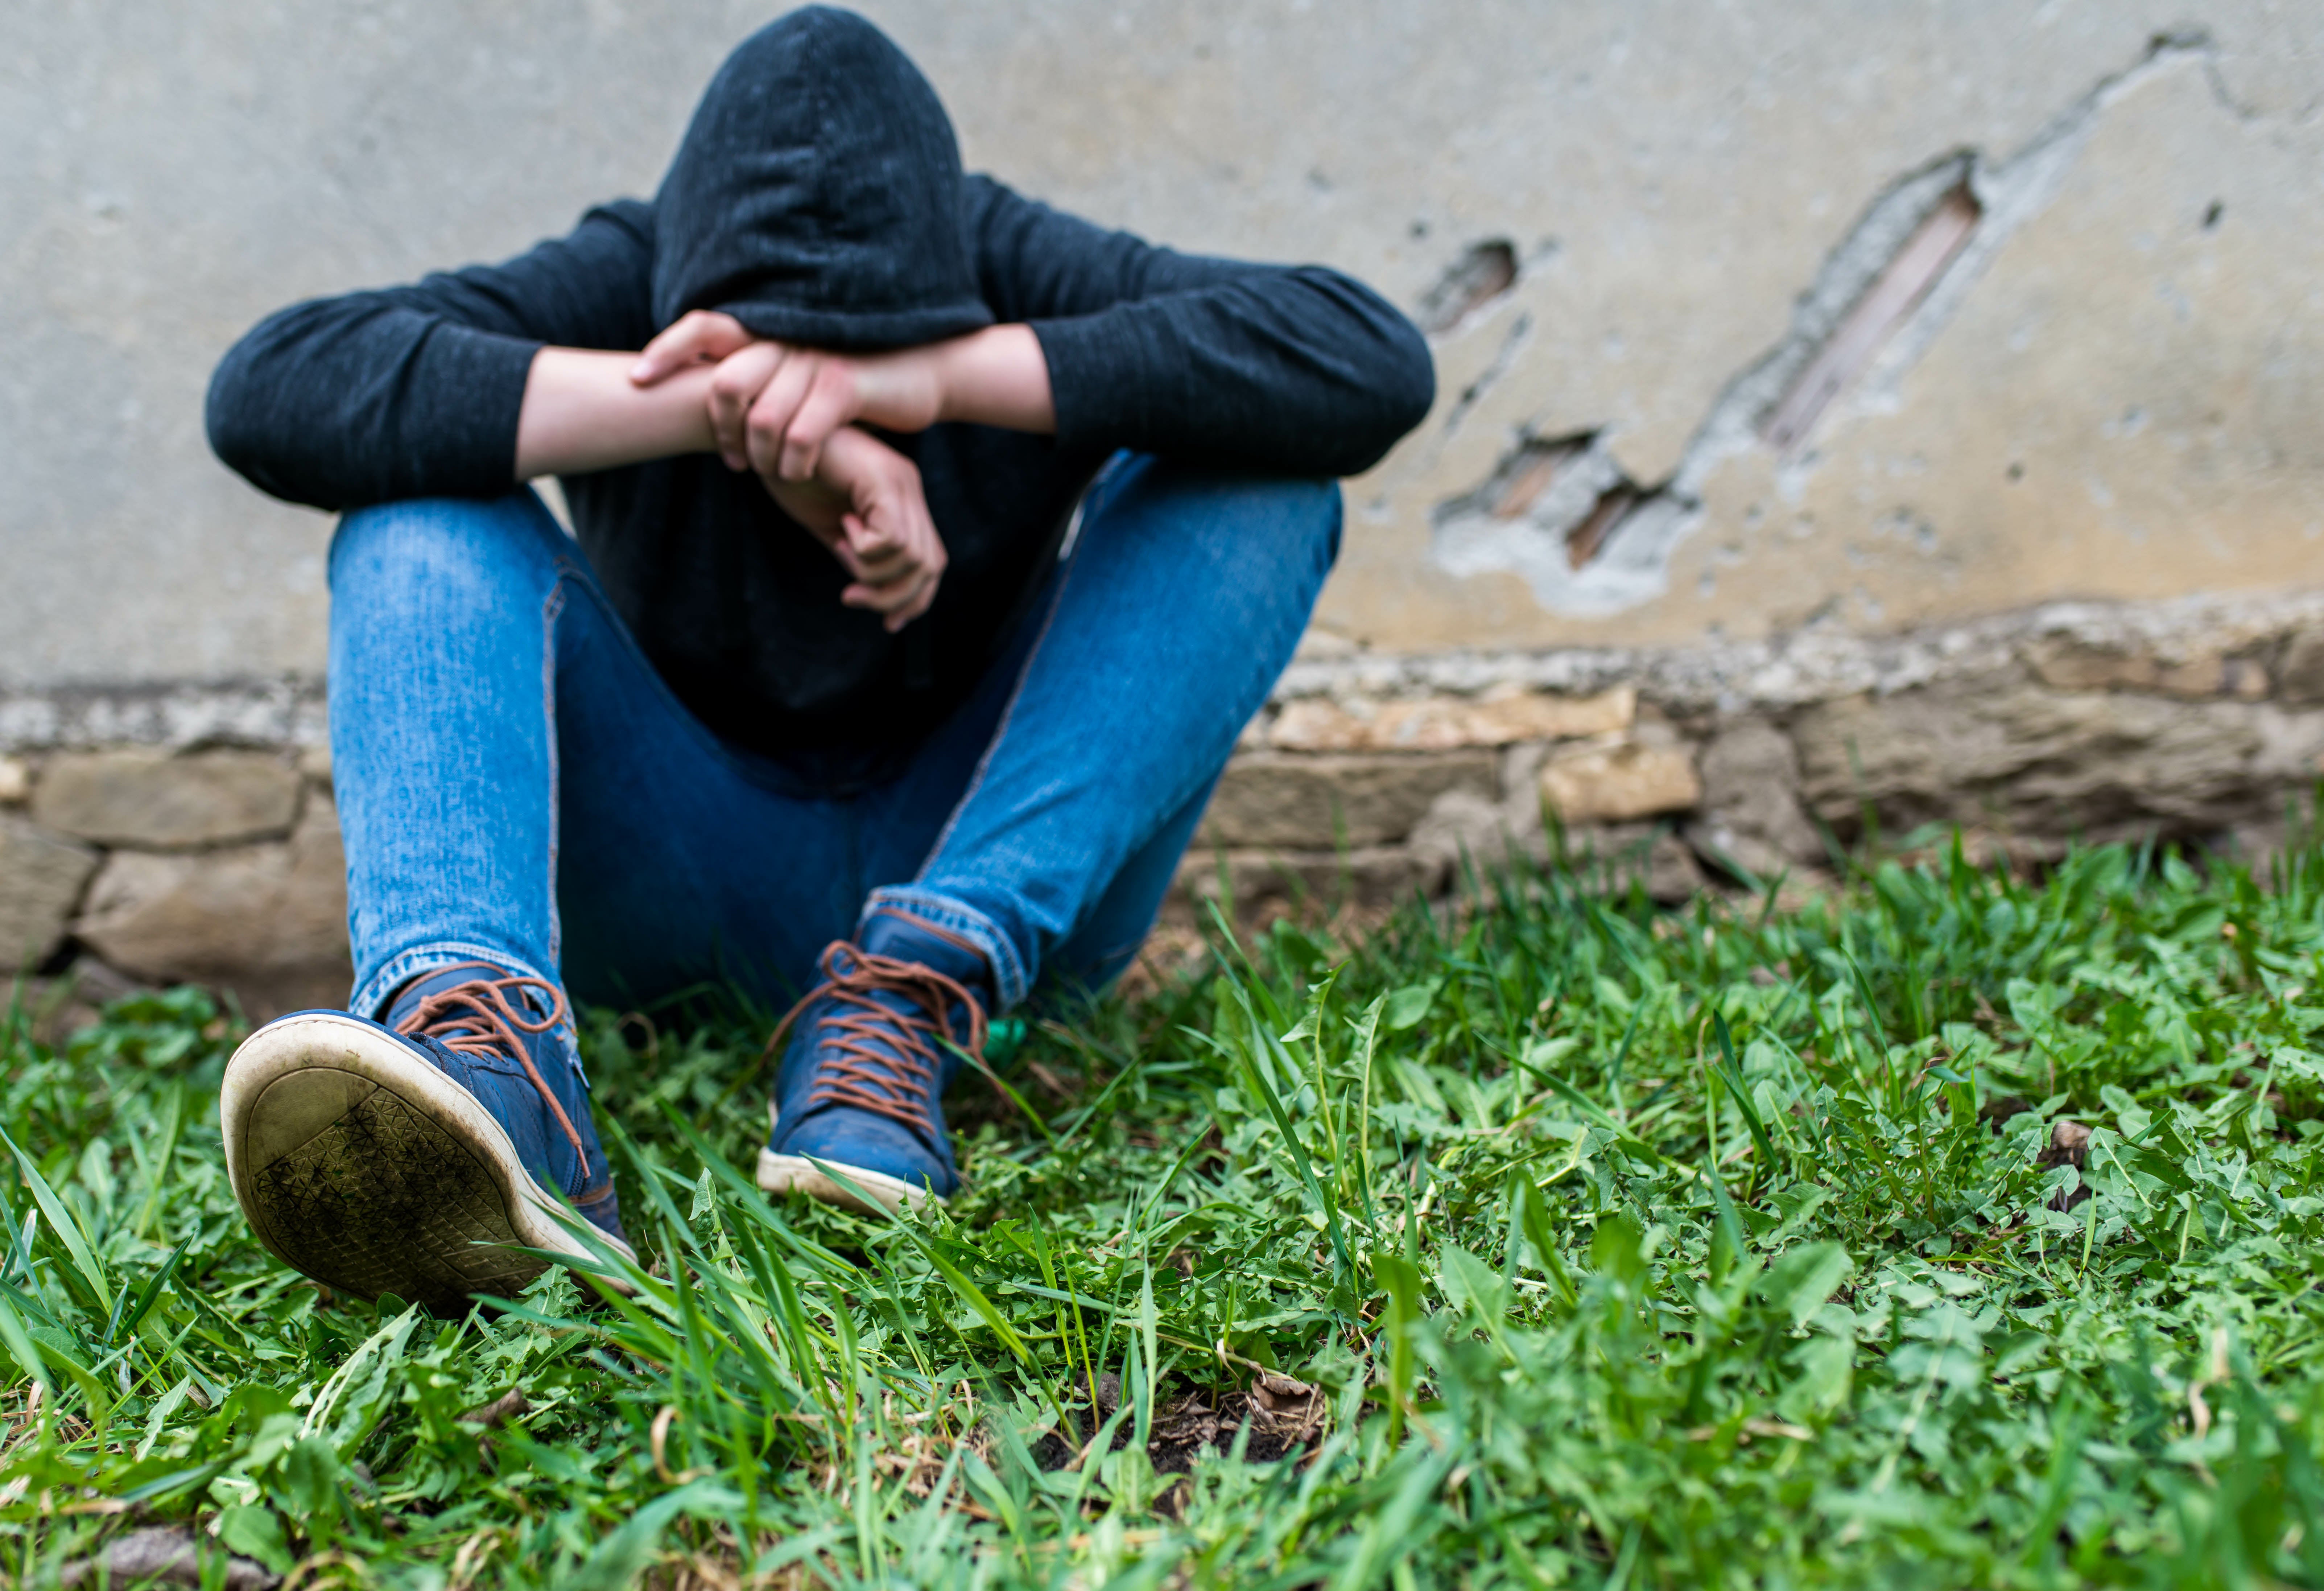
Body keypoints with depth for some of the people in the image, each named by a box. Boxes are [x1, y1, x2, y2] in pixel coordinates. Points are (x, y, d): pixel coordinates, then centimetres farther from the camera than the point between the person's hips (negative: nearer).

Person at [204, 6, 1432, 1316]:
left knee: (1257, 482, -21)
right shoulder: (633, 280, -12)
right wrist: (711, 405, -37)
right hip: (680, 881, 0)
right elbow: (264, 390, -27)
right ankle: (484, 1063, -48)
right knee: (422, 509, -22)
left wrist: (943, 376, -37)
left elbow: (1377, 361, -28)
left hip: (999, 867, 0)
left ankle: (907, 1005, -32)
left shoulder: (1012, 272, -13)